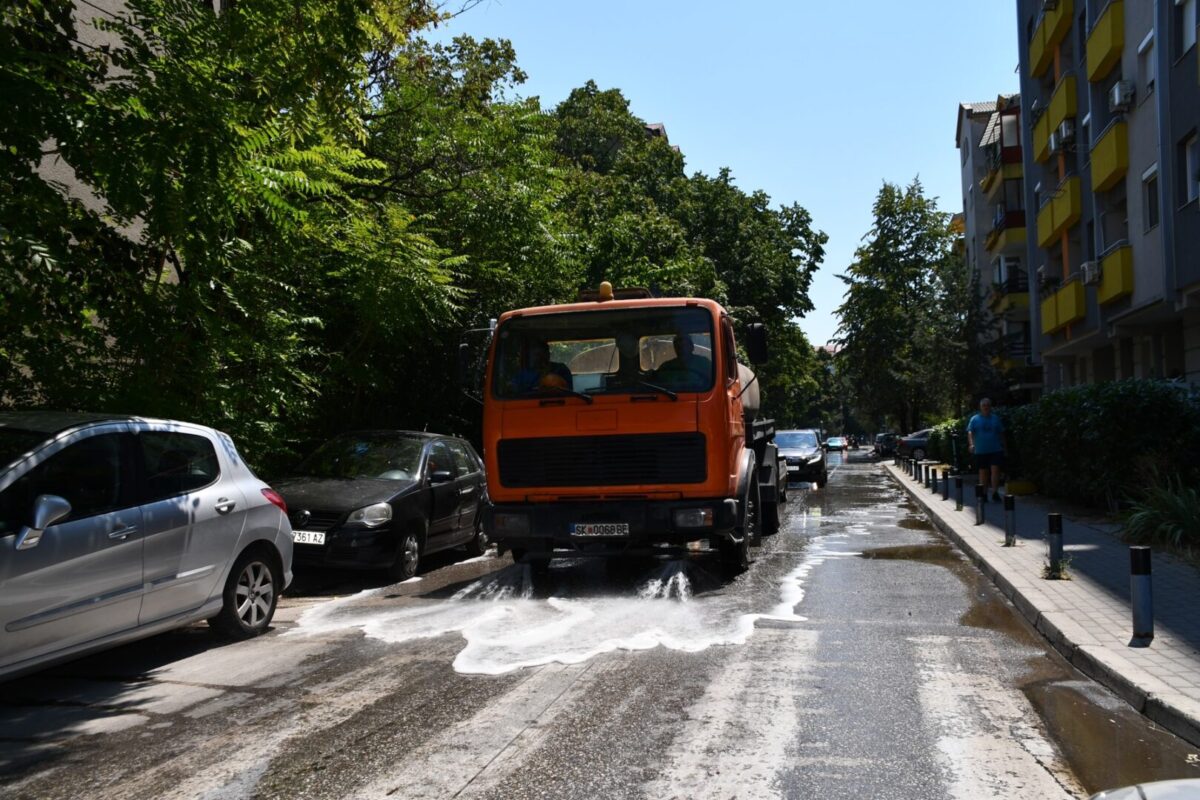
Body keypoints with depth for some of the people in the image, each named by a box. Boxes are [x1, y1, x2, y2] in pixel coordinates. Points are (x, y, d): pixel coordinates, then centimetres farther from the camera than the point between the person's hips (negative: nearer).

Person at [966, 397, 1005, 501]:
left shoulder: (995, 419, 9)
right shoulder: (975, 419, 3)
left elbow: (1001, 433, 16)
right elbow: (970, 432, -7)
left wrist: (1003, 445, 14)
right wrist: (971, 444, -23)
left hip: (996, 450, 1)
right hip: (981, 451, -1)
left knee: (995, 470, -11)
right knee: (983, 472, 5)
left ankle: (995, 492, -8)